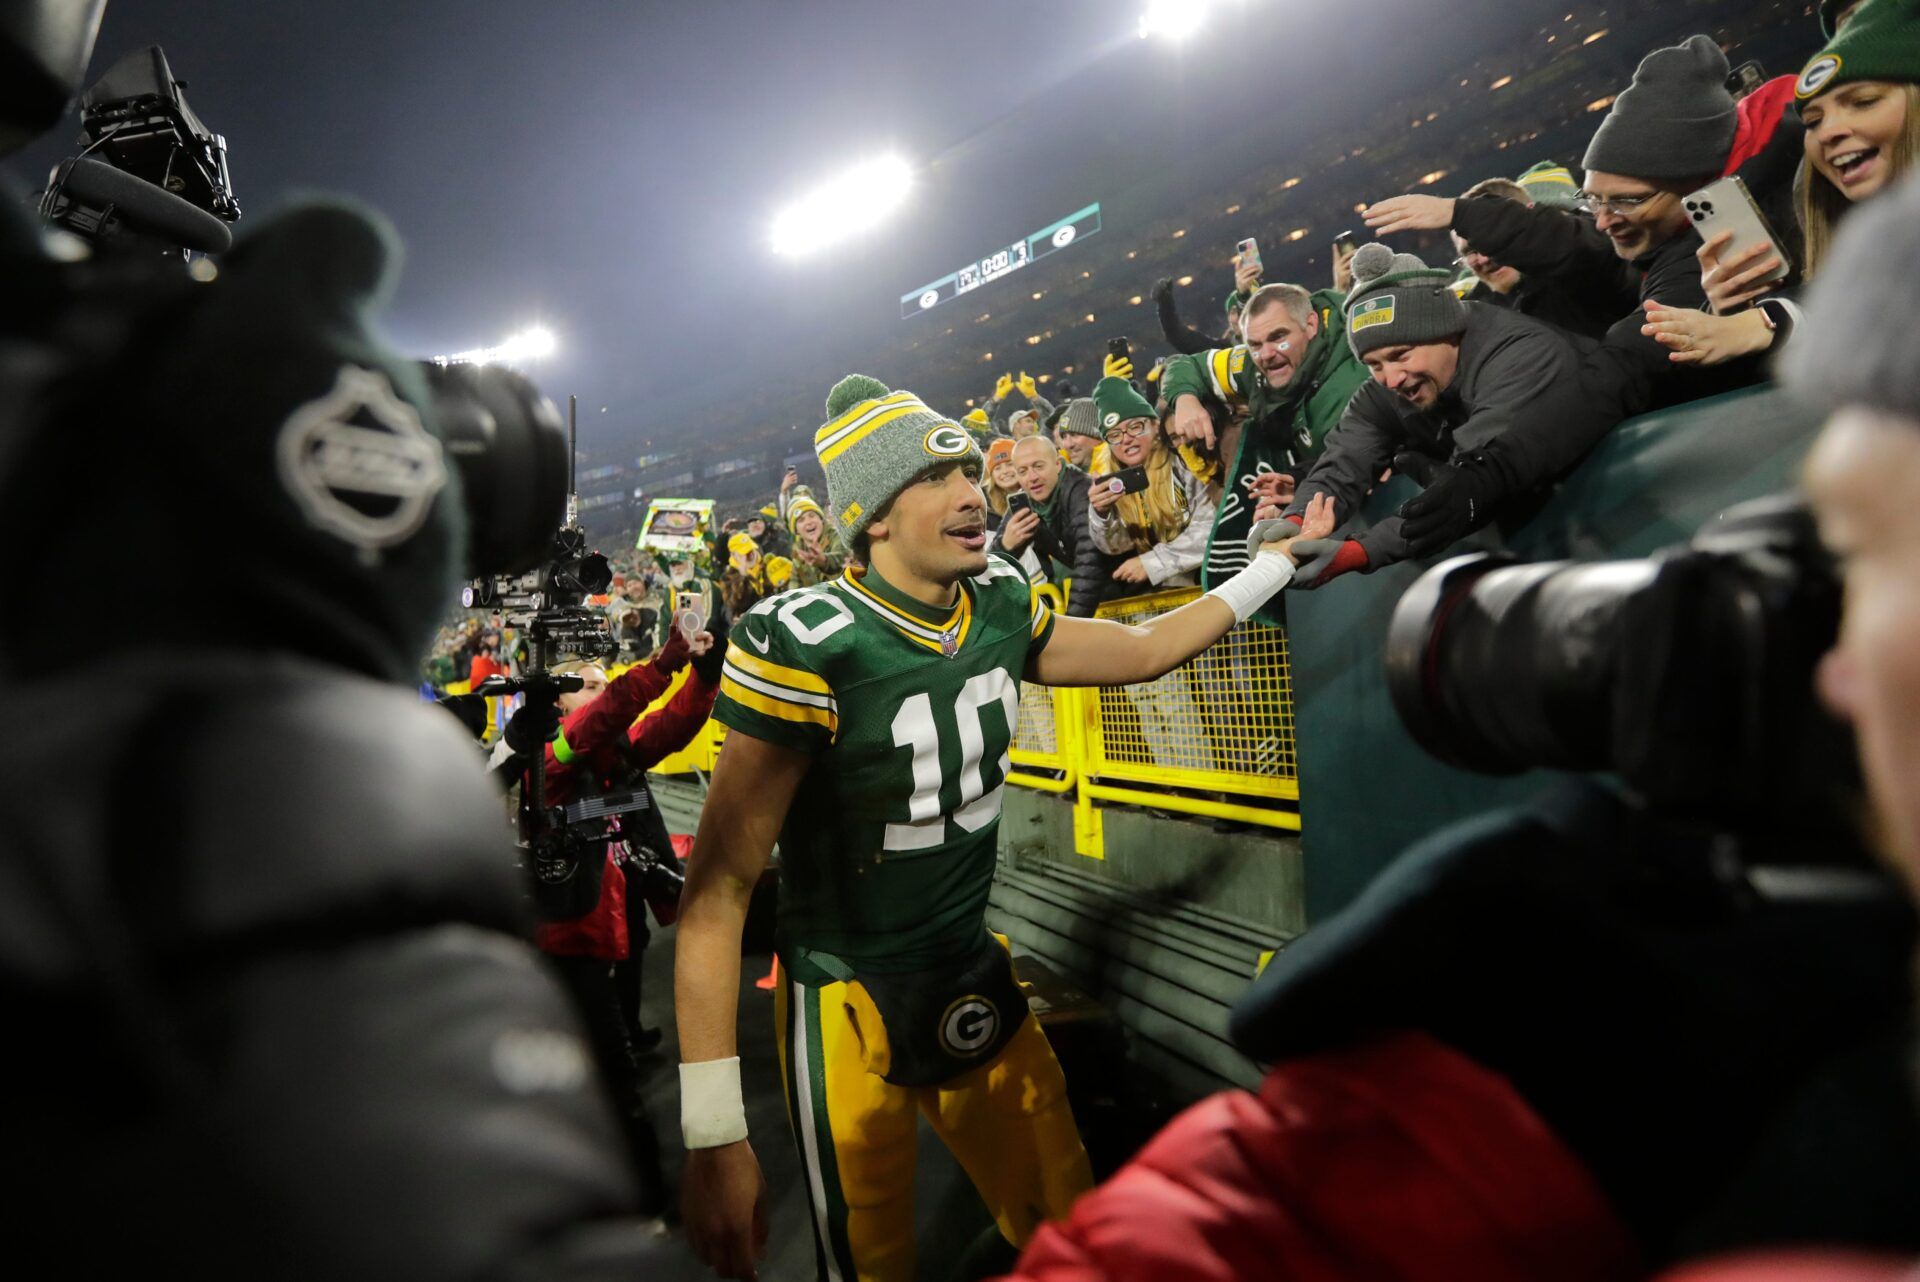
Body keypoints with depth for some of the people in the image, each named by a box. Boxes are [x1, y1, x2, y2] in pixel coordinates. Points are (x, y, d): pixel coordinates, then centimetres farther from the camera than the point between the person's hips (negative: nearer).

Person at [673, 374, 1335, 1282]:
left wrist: (1281, 560, 17)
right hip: (846, 1002, -5)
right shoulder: (808, 645, -23)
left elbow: (1146, 650, 14)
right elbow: (720, 885, -23)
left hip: (972, 980, 6)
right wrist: (713, 1133, -25)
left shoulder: (1002, 606, -3)